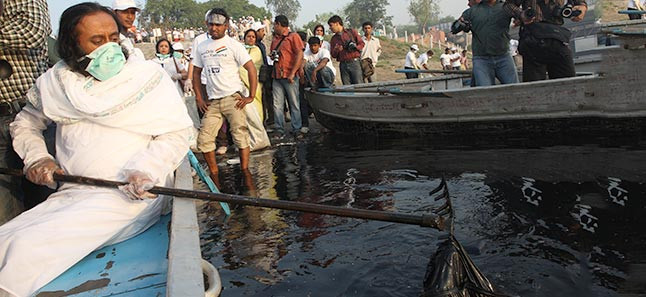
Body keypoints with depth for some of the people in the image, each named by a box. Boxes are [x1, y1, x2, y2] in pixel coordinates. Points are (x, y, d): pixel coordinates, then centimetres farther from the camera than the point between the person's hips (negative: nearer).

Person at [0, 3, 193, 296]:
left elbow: (177, 133, -3)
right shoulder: (56, 82, 12)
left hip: (131, 195, -4)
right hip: (69, 194, 5)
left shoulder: (148, 76, 0)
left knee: (27, 247, -22)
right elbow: (24, 123, 27)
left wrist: (147, 169, -20)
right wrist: (36, 156, 7)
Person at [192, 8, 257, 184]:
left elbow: (252, 69, -5)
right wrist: (199, 98, 10)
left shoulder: (233, 45, -1)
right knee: (204, 139, 1)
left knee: (240, 136, -6)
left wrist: (251, 97, -11)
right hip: (212, 102, 5)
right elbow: (196, 73, 20)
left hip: (232, 98, -5)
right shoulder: (202, 47, 13)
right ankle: (215, 178, 14)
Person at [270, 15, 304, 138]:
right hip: (276, 77, 6)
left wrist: (292, 73, -15)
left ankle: (297, 129, 6)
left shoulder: (293, 36, 0)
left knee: (294, 104, 0)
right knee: (277, 105, 1)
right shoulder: (274, 40, 21)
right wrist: (273, 57, 14)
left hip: (289, 77, -6)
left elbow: (300, 55, -10)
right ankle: (280, 130, 6)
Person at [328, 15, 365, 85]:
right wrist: (336, 50, -7)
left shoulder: (351, 32, 8)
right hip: (343, 65, 3)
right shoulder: (334, 38, 17)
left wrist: (355, 46, -12)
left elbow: (362, 43, 8)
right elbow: (333, 55, 15)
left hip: (354, 62, -3)